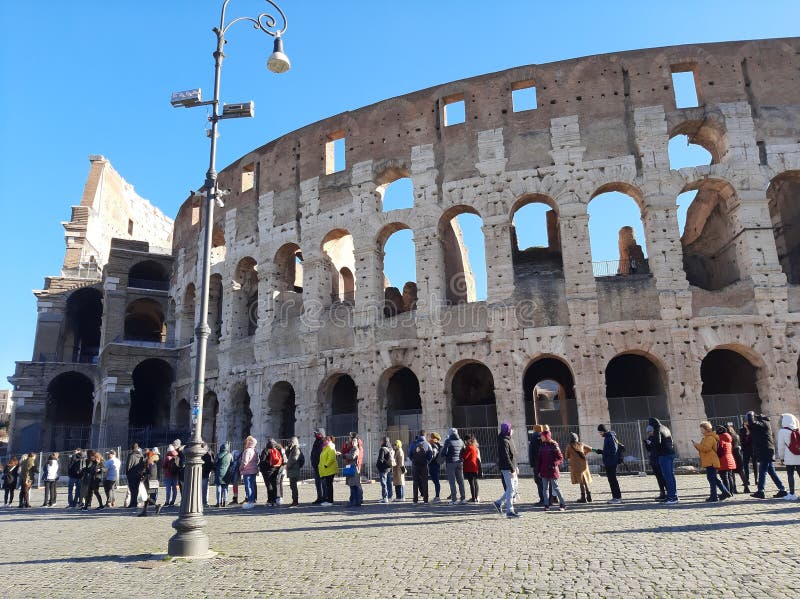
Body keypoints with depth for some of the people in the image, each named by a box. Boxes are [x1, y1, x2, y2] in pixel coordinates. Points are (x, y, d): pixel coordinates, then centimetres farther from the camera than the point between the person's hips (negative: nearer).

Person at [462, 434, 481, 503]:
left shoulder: (469, 448, -14)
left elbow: (464, 457, -14)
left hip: (469, 468, -9)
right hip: (475, 467, 9)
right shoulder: (476, 448, 12)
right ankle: (477, 497, 18)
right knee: (475, 482, 13)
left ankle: (473, 498, -2)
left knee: (471, 483, -4)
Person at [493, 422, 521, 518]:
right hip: (506, 468, -10)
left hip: (511, 468, 10)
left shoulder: (507, 440, 16)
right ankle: (509, 511, 1)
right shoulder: (504, 442, -16)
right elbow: (506, 457, -21)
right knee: (510, 489, -5)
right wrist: (512, 469, -21)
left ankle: (499, 503, 22)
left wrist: (515, 467, 20)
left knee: (513, 486, 13)